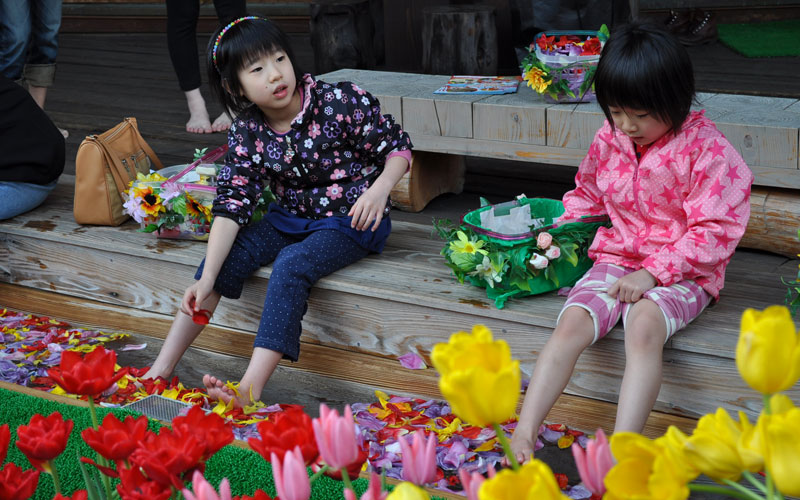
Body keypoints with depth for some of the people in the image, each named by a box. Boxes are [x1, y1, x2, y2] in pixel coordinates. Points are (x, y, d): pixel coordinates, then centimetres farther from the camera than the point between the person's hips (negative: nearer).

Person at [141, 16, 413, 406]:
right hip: (290, 217, 5)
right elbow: (231, 205, -13)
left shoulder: (341, 103, -18)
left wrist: (380, 187, -30)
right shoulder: (245, 133, -8)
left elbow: (397, 145, -8)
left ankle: (250, 389, -41)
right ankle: (161, 369, -11)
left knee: (292, 264, -31)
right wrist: (207, 278, -23)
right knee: (225, 255, -16)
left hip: (353, 219, -5)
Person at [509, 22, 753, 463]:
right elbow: (587, 193, 25)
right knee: (571, 323, -24)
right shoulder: (609, 138, 6)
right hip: (616, 258, 5)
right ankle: (523, 435, -31)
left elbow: (715, 229, -13)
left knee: (644, 324, -37)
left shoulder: (706, 149, -11)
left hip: (682, 272, -4)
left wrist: (655, 271, -21)